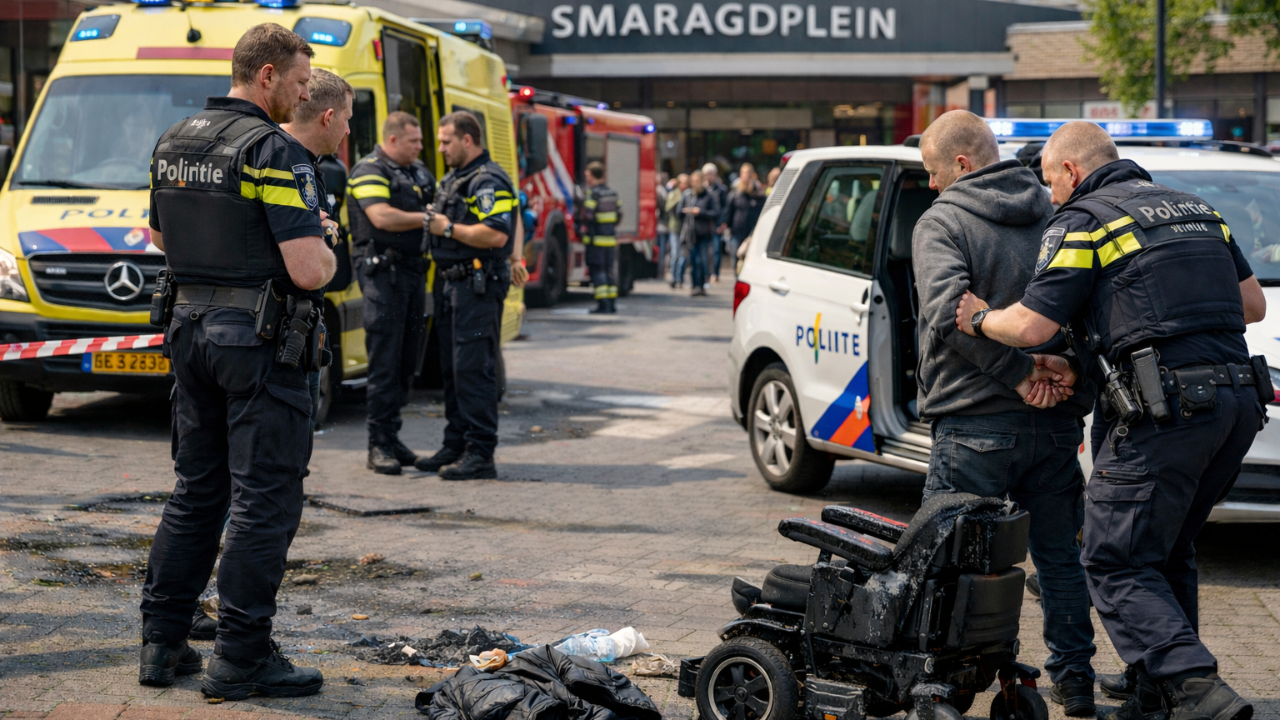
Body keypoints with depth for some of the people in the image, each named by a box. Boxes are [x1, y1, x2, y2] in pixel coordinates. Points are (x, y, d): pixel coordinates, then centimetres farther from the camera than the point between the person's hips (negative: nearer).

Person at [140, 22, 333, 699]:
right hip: (259, 340, -8)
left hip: (191, 330, 8)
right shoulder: (274, 151, -16)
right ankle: (241, 657, 1)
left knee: (195, 491, 16)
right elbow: (308, 269, -21)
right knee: (264, 501, -1)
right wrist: (327, 252, 1)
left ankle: (160, 643, 20)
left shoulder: (174, 141, 10)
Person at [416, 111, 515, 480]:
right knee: (452, 369, 13)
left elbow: (496, 235, -25)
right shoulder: (452, 179, 19)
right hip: (451, 284, 10)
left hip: (478, 287, -10)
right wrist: (431, 222, 12)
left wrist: (449, 228, -17)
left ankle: (480, 454, -7)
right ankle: (456, 446, 21)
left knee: (474, 369, -10)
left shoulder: (489, 182, -13)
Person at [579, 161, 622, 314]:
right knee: (609, 270, 13)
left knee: (597, 270, -3)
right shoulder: (612, 192, 11)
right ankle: (612, 302, 14)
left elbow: (588, 215, -18)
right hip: (611, 237, 7)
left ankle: (603, 303, -9)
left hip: (596, 238, -7)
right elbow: (619, 213, 14)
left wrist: (581, 229, -3)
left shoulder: (593, 193, -12)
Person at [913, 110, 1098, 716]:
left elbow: (949, 311, -22)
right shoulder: (1057, 217, 10)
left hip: (975, 424, -5)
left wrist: (1019, 372, -17)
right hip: (1058, 420, 5)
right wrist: (1065, 364, -5)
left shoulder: (941, 223, -6)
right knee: (1059, 554, 15)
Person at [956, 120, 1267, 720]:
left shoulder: (1083, 223, -1)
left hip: (1167, 408, -8)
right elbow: (1252, 304, 21)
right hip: (1239, 400, 8)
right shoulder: (1196, 209, 21)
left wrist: (979, 319, 10)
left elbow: (1031, 327, -8)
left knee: (1115, 562, -3)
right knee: (1167, 553, 20)